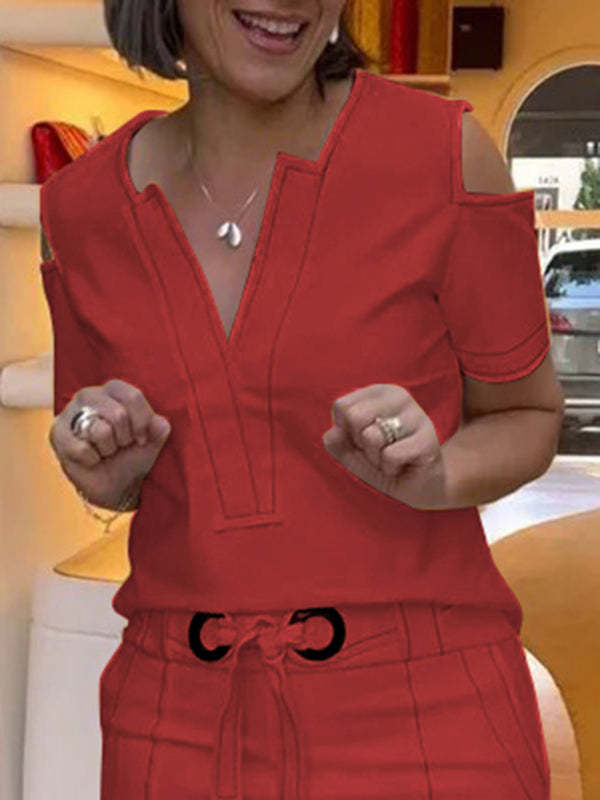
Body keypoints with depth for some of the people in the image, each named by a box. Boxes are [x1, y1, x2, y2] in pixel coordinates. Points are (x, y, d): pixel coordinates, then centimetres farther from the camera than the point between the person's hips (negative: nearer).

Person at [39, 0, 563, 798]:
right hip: (188, 715, 3)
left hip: (418, 705, -3)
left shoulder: (443, 151, -12)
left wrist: (433, 475, -20)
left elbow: (528, 420, 0)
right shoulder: (86, 203, -1)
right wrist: (108, 470, -10)